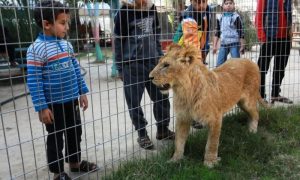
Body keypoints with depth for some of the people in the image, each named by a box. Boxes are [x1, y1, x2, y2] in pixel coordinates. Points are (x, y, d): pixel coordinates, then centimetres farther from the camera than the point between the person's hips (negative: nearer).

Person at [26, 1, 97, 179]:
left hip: (71, 100, 7)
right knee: (56, 138, 9)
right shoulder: (37, 49, -16)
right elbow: (34, 81, -16)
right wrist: (42, 107, -17)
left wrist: (82, 92, 11)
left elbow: (76, 69, 12)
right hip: (53, 104, -6)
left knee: (75, 132, 19)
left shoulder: (66, 44, 5)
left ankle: (75, 162, 39)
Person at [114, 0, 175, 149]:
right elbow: (118, 42, -6)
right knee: (134, 102, 5)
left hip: (153, 61, 5)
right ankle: (142, 134, 22)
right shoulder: (124, 12, -8)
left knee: (162, 97, 10)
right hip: (132, 65, -5)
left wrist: (160, 56, 13)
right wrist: (120, 68, -6)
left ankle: (162, 130, 28)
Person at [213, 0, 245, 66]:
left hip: (234, 44, -4)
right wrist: (215, 46, 9)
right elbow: (217, 33, 14)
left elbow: (241, 32, -4)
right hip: (223, 44, 4)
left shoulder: (236, 17, -5)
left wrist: (242, 46, -6)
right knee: (219, 64, 5)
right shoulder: (220, 18, 8)